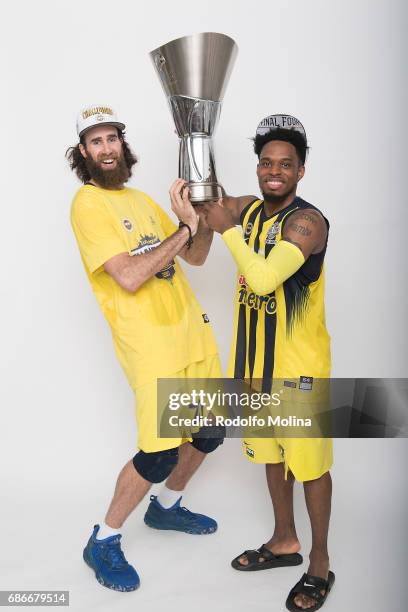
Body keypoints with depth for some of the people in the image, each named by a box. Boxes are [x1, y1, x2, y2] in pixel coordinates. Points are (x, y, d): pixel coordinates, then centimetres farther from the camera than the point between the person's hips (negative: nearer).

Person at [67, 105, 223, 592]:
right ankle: (103, 542, 14)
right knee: (160, 454, -10)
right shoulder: (88, 203, -8)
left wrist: (204, 215, -2)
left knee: (210, 432, 15)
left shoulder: (141, 199, 15)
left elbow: (195, 257, 15)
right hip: (149, 340, -8)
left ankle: (166, 507, 40)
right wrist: (183, 227, -16)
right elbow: (129, 277, -20)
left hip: (192, 327, 8)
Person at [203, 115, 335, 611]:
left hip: (300, 362, -8)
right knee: (271, 452, 20)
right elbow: (204, 202, 21)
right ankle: (285, 542, 40)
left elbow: (263, 278, -32)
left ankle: (320, 565, 24)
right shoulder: (251, 208, 5)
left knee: (309, 462, 5)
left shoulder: (307, 221, -19)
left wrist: (229, 230, -21)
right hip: (257, 355, 8)